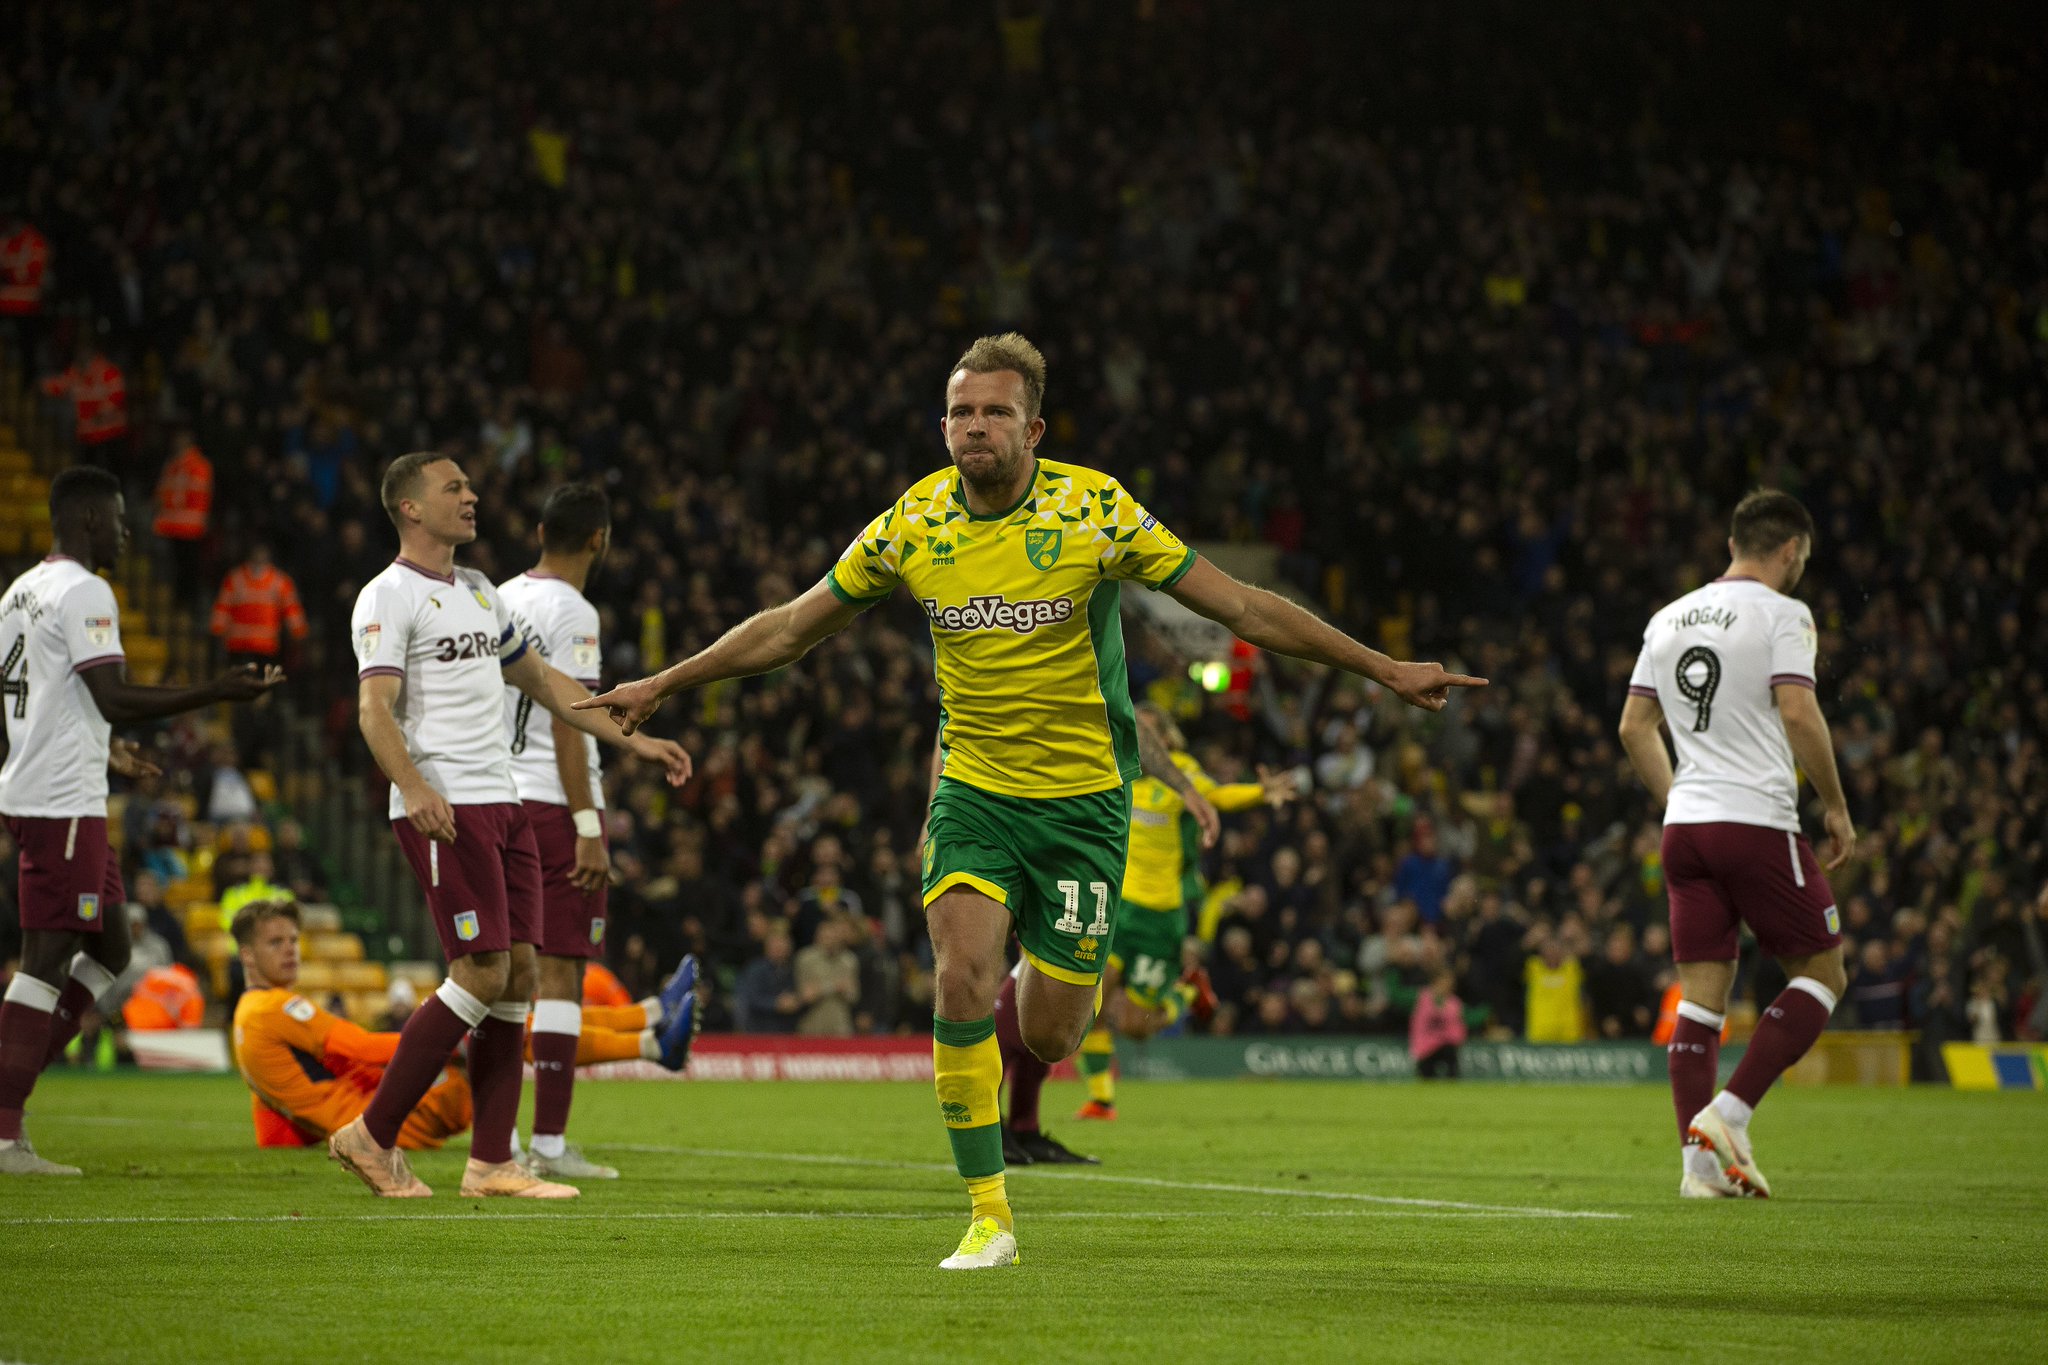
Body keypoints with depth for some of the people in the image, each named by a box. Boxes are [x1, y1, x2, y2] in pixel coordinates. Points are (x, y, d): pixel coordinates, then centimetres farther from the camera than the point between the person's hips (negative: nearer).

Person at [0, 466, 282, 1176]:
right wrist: (217, 692, -15)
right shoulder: (84, 593, -12)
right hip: (64, 803, -10)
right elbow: (113, 697, -19)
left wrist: (100, 749, 32)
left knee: (108, 951, 15)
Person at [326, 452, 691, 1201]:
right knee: (483, 974, -14)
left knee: (519, 973, 2)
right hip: (445, 808, -9)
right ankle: (372, 1134, -6)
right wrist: (413, 787, -34)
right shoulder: (389, 597, -6)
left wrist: (633, 739, 26)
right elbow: (375, 706, -17)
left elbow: (542, 682, 30)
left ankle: (490, 1161, 4)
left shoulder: (479, 591, 21)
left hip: (503, 803, 9)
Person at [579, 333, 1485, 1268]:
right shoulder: (914, 524, -5)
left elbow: (1239, 606, -8)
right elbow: (791, 627, 8)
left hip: (1084, 795, -1)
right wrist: (660, 687, 10)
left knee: (1048, 1035, -4)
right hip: (974, 793, 1)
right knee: (963, 976, -21)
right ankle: (989, 1215, -10)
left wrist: (1384, 670, -10)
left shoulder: (1094, 511, -12)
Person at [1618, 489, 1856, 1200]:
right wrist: (1837, 807, -5)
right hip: (1758, 823, -6)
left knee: (1702, 995, 6)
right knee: (1822, 975, 5)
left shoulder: (1669, 619, 15)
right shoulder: (1781, 614, -6)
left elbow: (1634, 726, 18)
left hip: (1686, 825, 6)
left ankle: (1700, 1157, -1)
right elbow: (1799, 715, -15)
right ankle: (1729, 1113, -8)